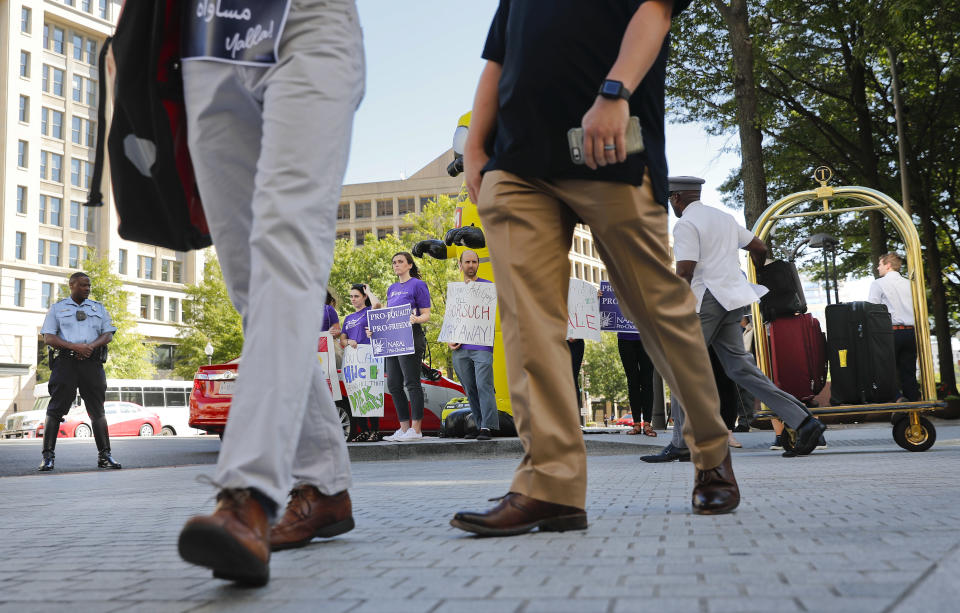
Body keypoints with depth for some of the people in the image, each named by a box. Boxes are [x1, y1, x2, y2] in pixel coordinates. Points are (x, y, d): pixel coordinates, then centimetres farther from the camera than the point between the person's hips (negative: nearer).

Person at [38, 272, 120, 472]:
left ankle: (104, 455, 4)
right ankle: (48, 456, -3)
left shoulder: (98, 308, 19)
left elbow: (108, 334, 10)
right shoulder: (57, 308, 12)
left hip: (92, 363, 2)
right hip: (65, 363, -2)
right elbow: (48, 337, 1)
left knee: (97, 410, 2)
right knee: (55, 409, -6)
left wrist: (91, 346, -10)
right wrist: (74, 347, -14)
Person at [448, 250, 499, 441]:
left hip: (482, 346, -5)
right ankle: (479, 426, 13)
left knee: (484, 386, -12)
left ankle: (487, 427, -13)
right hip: (460, 349, 5)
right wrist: (449, 340, 4)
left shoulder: (487, 285, 6)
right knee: (470, 390, 7)